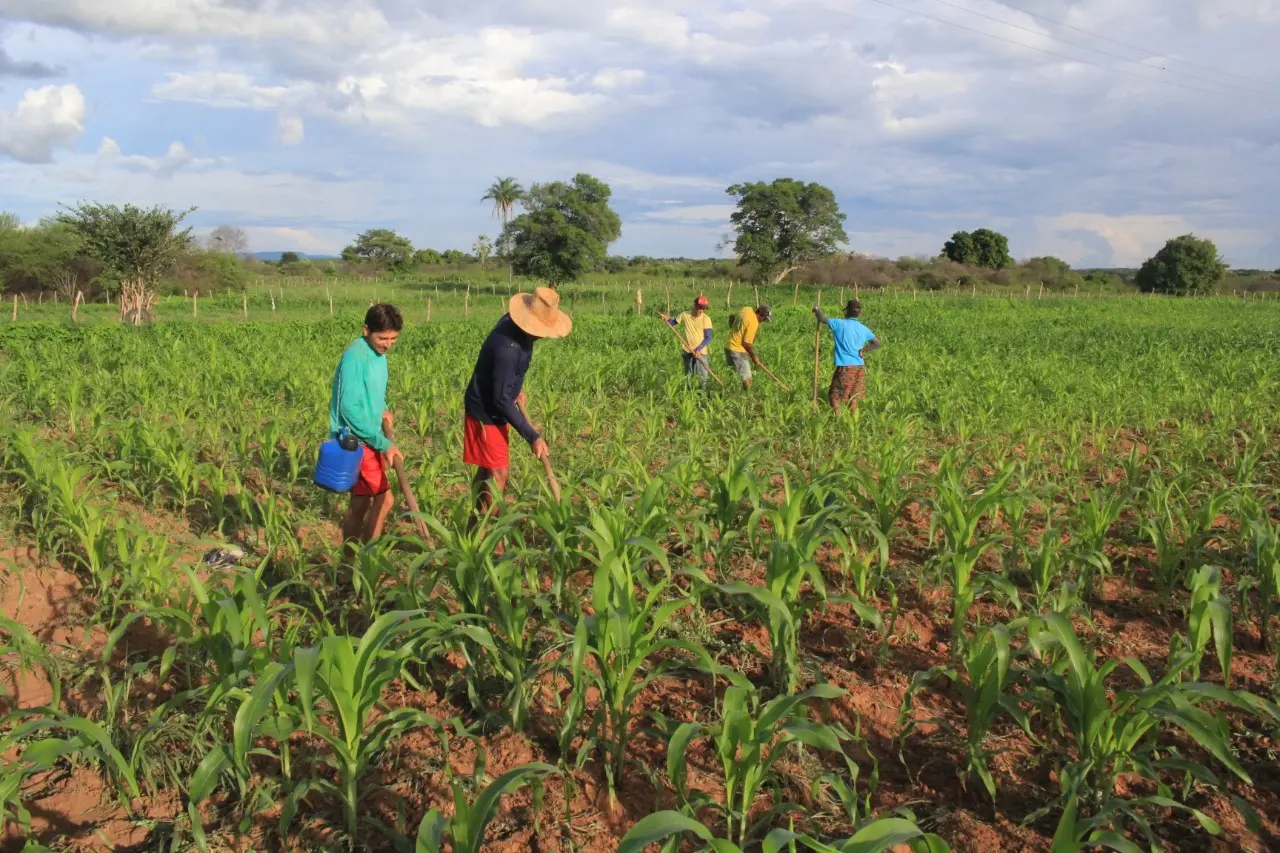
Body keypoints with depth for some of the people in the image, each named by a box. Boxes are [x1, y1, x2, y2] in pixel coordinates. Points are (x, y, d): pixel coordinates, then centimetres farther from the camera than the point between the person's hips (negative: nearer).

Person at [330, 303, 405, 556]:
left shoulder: (378, 354, 8)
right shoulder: (355, 357, -19)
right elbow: (350, 408, -22)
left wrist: (384, 410, 0)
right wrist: (384, 443, -21)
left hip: (367, 440, 9)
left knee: (360, 504, 14)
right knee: (384, 500, -9)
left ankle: (350, 562, 23)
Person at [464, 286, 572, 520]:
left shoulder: (513, 322, -7)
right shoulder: (506, 348, -34)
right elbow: (502, 400, -31)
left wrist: (517, 386, 12)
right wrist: (533, 437, -28)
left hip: (493, 408, 9)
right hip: (486, 412, -9)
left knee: (486, 470, 18)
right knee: (499, 472, -7)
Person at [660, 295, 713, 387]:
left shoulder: (706, 319, -11)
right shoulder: (685, 315, -2)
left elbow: (708, 338, -12)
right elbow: (673, 323, 13)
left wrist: (699, 349, -23)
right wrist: (667, 319, -8)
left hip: (700, 351, -3)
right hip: (687, 351, 3)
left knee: (703, 376, -6)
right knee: (688, 375, 14)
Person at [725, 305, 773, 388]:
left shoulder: (746, 309, 2)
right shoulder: (753, 323, -22)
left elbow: (732, 318, 18)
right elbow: (746, 343, -19)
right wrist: (754, 356, -6)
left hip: (728, 346, 9)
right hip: (738, 351, -9)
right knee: (746, 378, -6)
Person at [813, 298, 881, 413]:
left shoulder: (840, 324, -8)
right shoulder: (864, 329, 7)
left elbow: (822, 318, -10)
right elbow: (877, 343, 8)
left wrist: (817, 310, 9)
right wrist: (864, 349, 4)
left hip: (845, 367, -5)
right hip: (859, 368, 6)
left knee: (834, 396, 2)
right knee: (853, 397, 14)